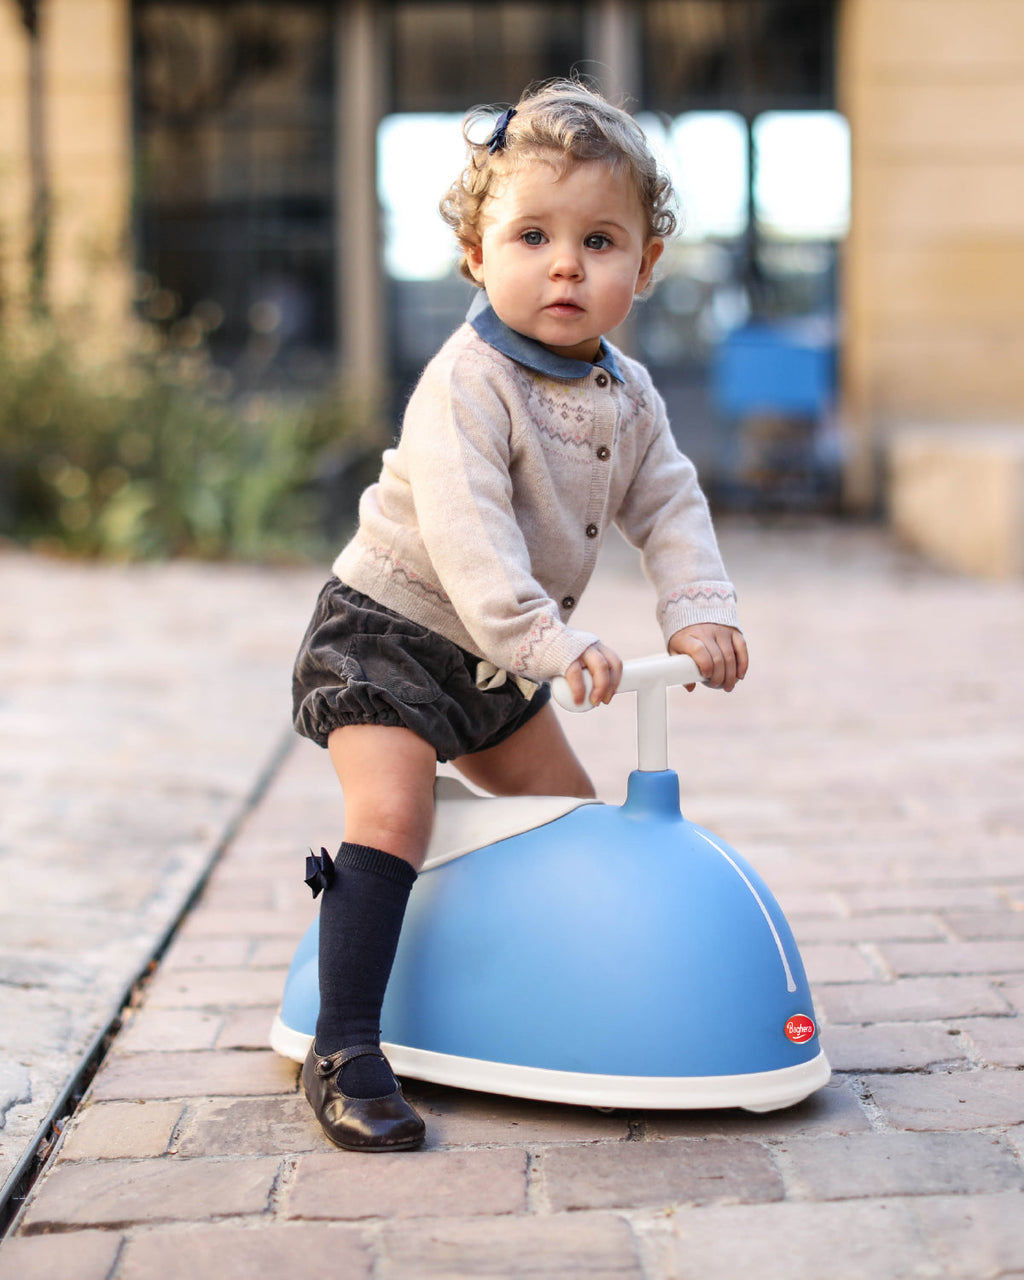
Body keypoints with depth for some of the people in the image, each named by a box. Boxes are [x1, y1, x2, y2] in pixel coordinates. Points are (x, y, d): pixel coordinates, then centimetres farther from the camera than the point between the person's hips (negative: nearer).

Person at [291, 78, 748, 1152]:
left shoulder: (627, 395, 1)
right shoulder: (465, 387, -26)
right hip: (385, 631, -8)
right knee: (391, 814, -22)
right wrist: (549, 640, -45)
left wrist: (698, 610, -15)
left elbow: (668, 505, 2)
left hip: (493, 660, 8)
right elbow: (465, 534, -36)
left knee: (568, 808, 15)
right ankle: (343, 1053, -18)